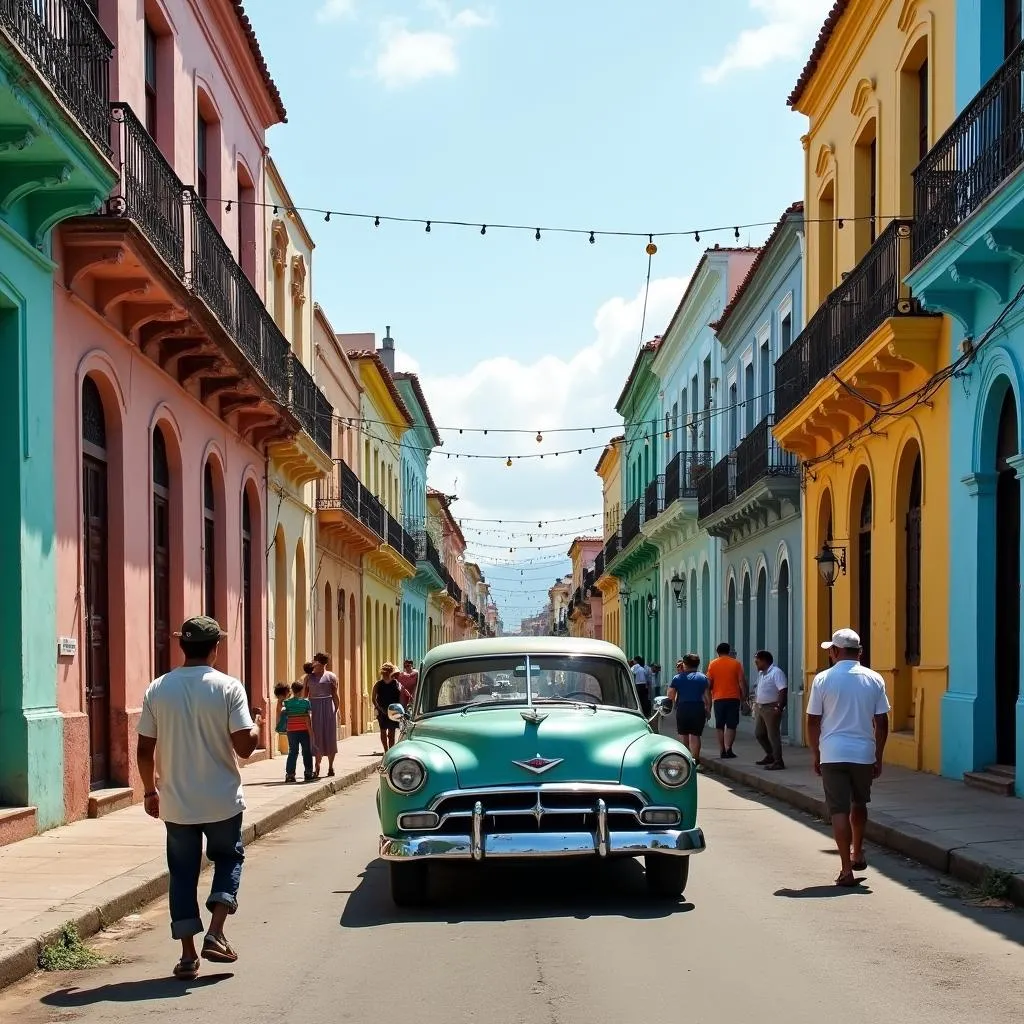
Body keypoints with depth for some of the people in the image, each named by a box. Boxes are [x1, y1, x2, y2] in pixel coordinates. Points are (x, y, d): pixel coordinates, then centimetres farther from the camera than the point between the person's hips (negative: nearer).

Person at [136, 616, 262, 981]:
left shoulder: (157, 689, -3)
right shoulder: (228, 687, -11)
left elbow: (144, 750, 0)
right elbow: (244, 746, -15)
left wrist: (150, 790, 14)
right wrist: (257, 728, 7)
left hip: (176, 802, 2)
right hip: (222, 800, -2)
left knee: (183, 873, 11)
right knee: (228, 858, 19)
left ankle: (188, 956, 11)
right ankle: (215, 934, 4)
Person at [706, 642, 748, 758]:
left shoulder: (712, 664, 3)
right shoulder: (736, 663, 0)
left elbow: (709, 683, 4)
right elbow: (742, 681, -3)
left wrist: (709, 698, 14)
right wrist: (744, 695, 6)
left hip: (718, 698, 1)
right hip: (733, 698, -1)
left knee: (720, 726, 11)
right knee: (731, 725, 1)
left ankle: (723, 750, 11)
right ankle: (728, 748, -15)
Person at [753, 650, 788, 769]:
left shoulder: (776, 672, -16)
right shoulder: (761, 673, 14)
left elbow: (783, 691, -23)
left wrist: (780, 707, -26)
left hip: (771, 709, -10)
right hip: (761, 708, 10)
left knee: (773, 736, -7)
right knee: (759, 734, 17)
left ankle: (778, 762, -3)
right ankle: (770, 755, 31)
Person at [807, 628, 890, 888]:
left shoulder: (823, 679, -4)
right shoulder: (874, 680, 2)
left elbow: (813, 722, -1)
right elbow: (881, 723, 3)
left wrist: (816, 755, 10)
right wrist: (878, 757, 11)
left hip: (832, 754, -3)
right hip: (864, 754, 3)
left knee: (839, 810, -1)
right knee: (859, 803, 24)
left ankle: (846, 869, -5)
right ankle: (857, 854, 35)